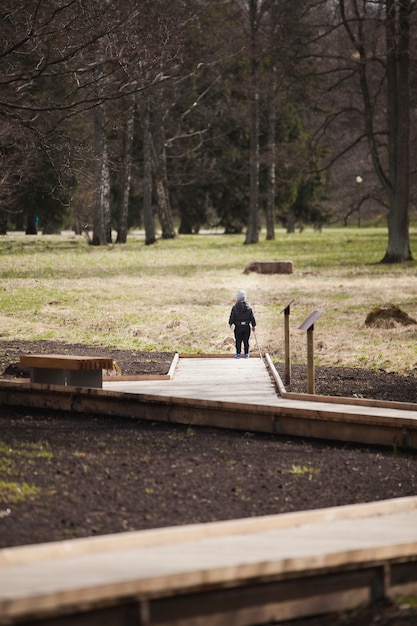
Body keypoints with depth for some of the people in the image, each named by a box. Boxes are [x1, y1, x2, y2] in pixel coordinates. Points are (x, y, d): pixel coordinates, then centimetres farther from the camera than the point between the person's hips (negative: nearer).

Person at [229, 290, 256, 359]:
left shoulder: (235, 307, -7)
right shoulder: (249, 307, 0)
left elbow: (232, 317, -3)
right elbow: (252, 317, 4)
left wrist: (230, 323, 12)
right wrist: (253, 325, 11)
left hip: (238, 327, -2)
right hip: (246, 327, 2)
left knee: (238, 341, 6)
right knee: (246, 341, 8)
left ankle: (238, 354, 6)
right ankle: (246, 354, 10)